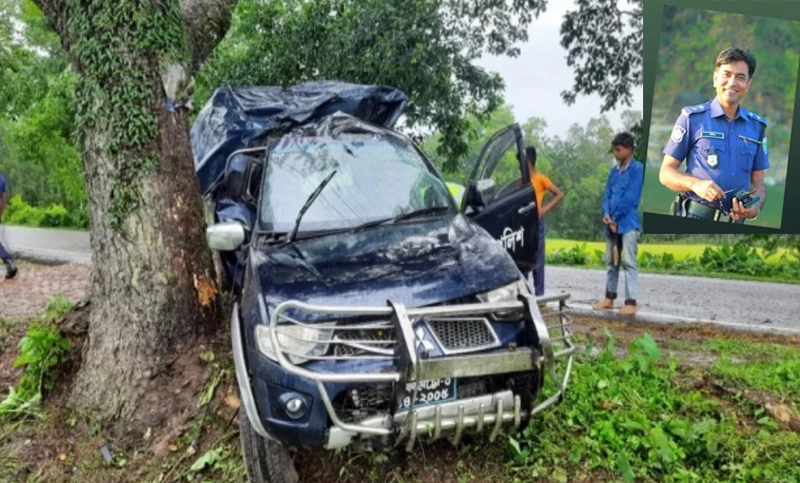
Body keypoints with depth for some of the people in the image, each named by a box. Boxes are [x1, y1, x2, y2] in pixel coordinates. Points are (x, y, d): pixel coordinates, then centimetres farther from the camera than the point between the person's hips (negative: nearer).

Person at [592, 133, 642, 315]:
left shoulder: (637, 169, -5)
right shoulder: (614, 171, 16)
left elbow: (630, 197, -13)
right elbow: (607, 194, 12)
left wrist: (615, 218, -10)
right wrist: (606, 215, -5)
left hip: (628, 224, -7)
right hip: (612, 223, 7)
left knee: (629, 262, -7)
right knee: (611, 262, 12)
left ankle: (631, 302, -6)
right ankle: (609, 298, 20)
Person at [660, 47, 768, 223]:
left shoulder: (757, 126, 10)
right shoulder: (692, 117, -2)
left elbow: (758, 182, 14)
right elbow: (666, 172, -3)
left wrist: (755, 207, -7)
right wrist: (695, 184, -21)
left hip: (735, 221, 4)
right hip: (694, 216, -4)